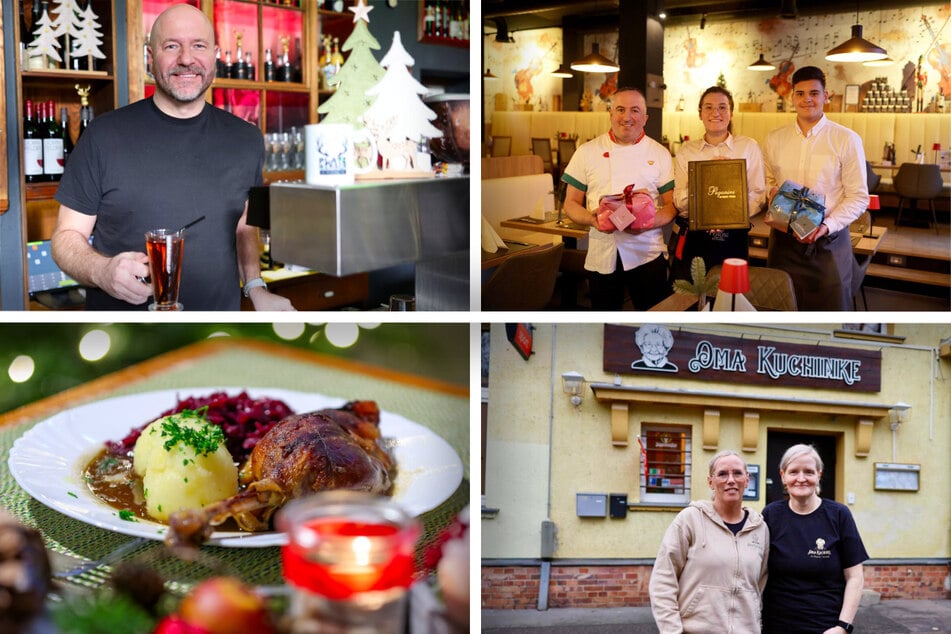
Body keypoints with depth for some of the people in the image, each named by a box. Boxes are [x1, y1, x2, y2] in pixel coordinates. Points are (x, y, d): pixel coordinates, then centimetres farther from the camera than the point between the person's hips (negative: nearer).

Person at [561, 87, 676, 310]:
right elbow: (571, 203, 8)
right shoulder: (587, 152, 7)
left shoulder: (660, 154, 7)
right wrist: (591, 219, -13)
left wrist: (649, 222, -16)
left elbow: (671, 205, 5)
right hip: (601, 255, 1)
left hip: (647, 254, -1)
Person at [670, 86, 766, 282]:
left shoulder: (749, 147, 3)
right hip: (691, 240, 1)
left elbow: (758, 195, 1)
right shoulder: (686, 151, 7)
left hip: (733, 241, -1)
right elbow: (679, 202, 1)